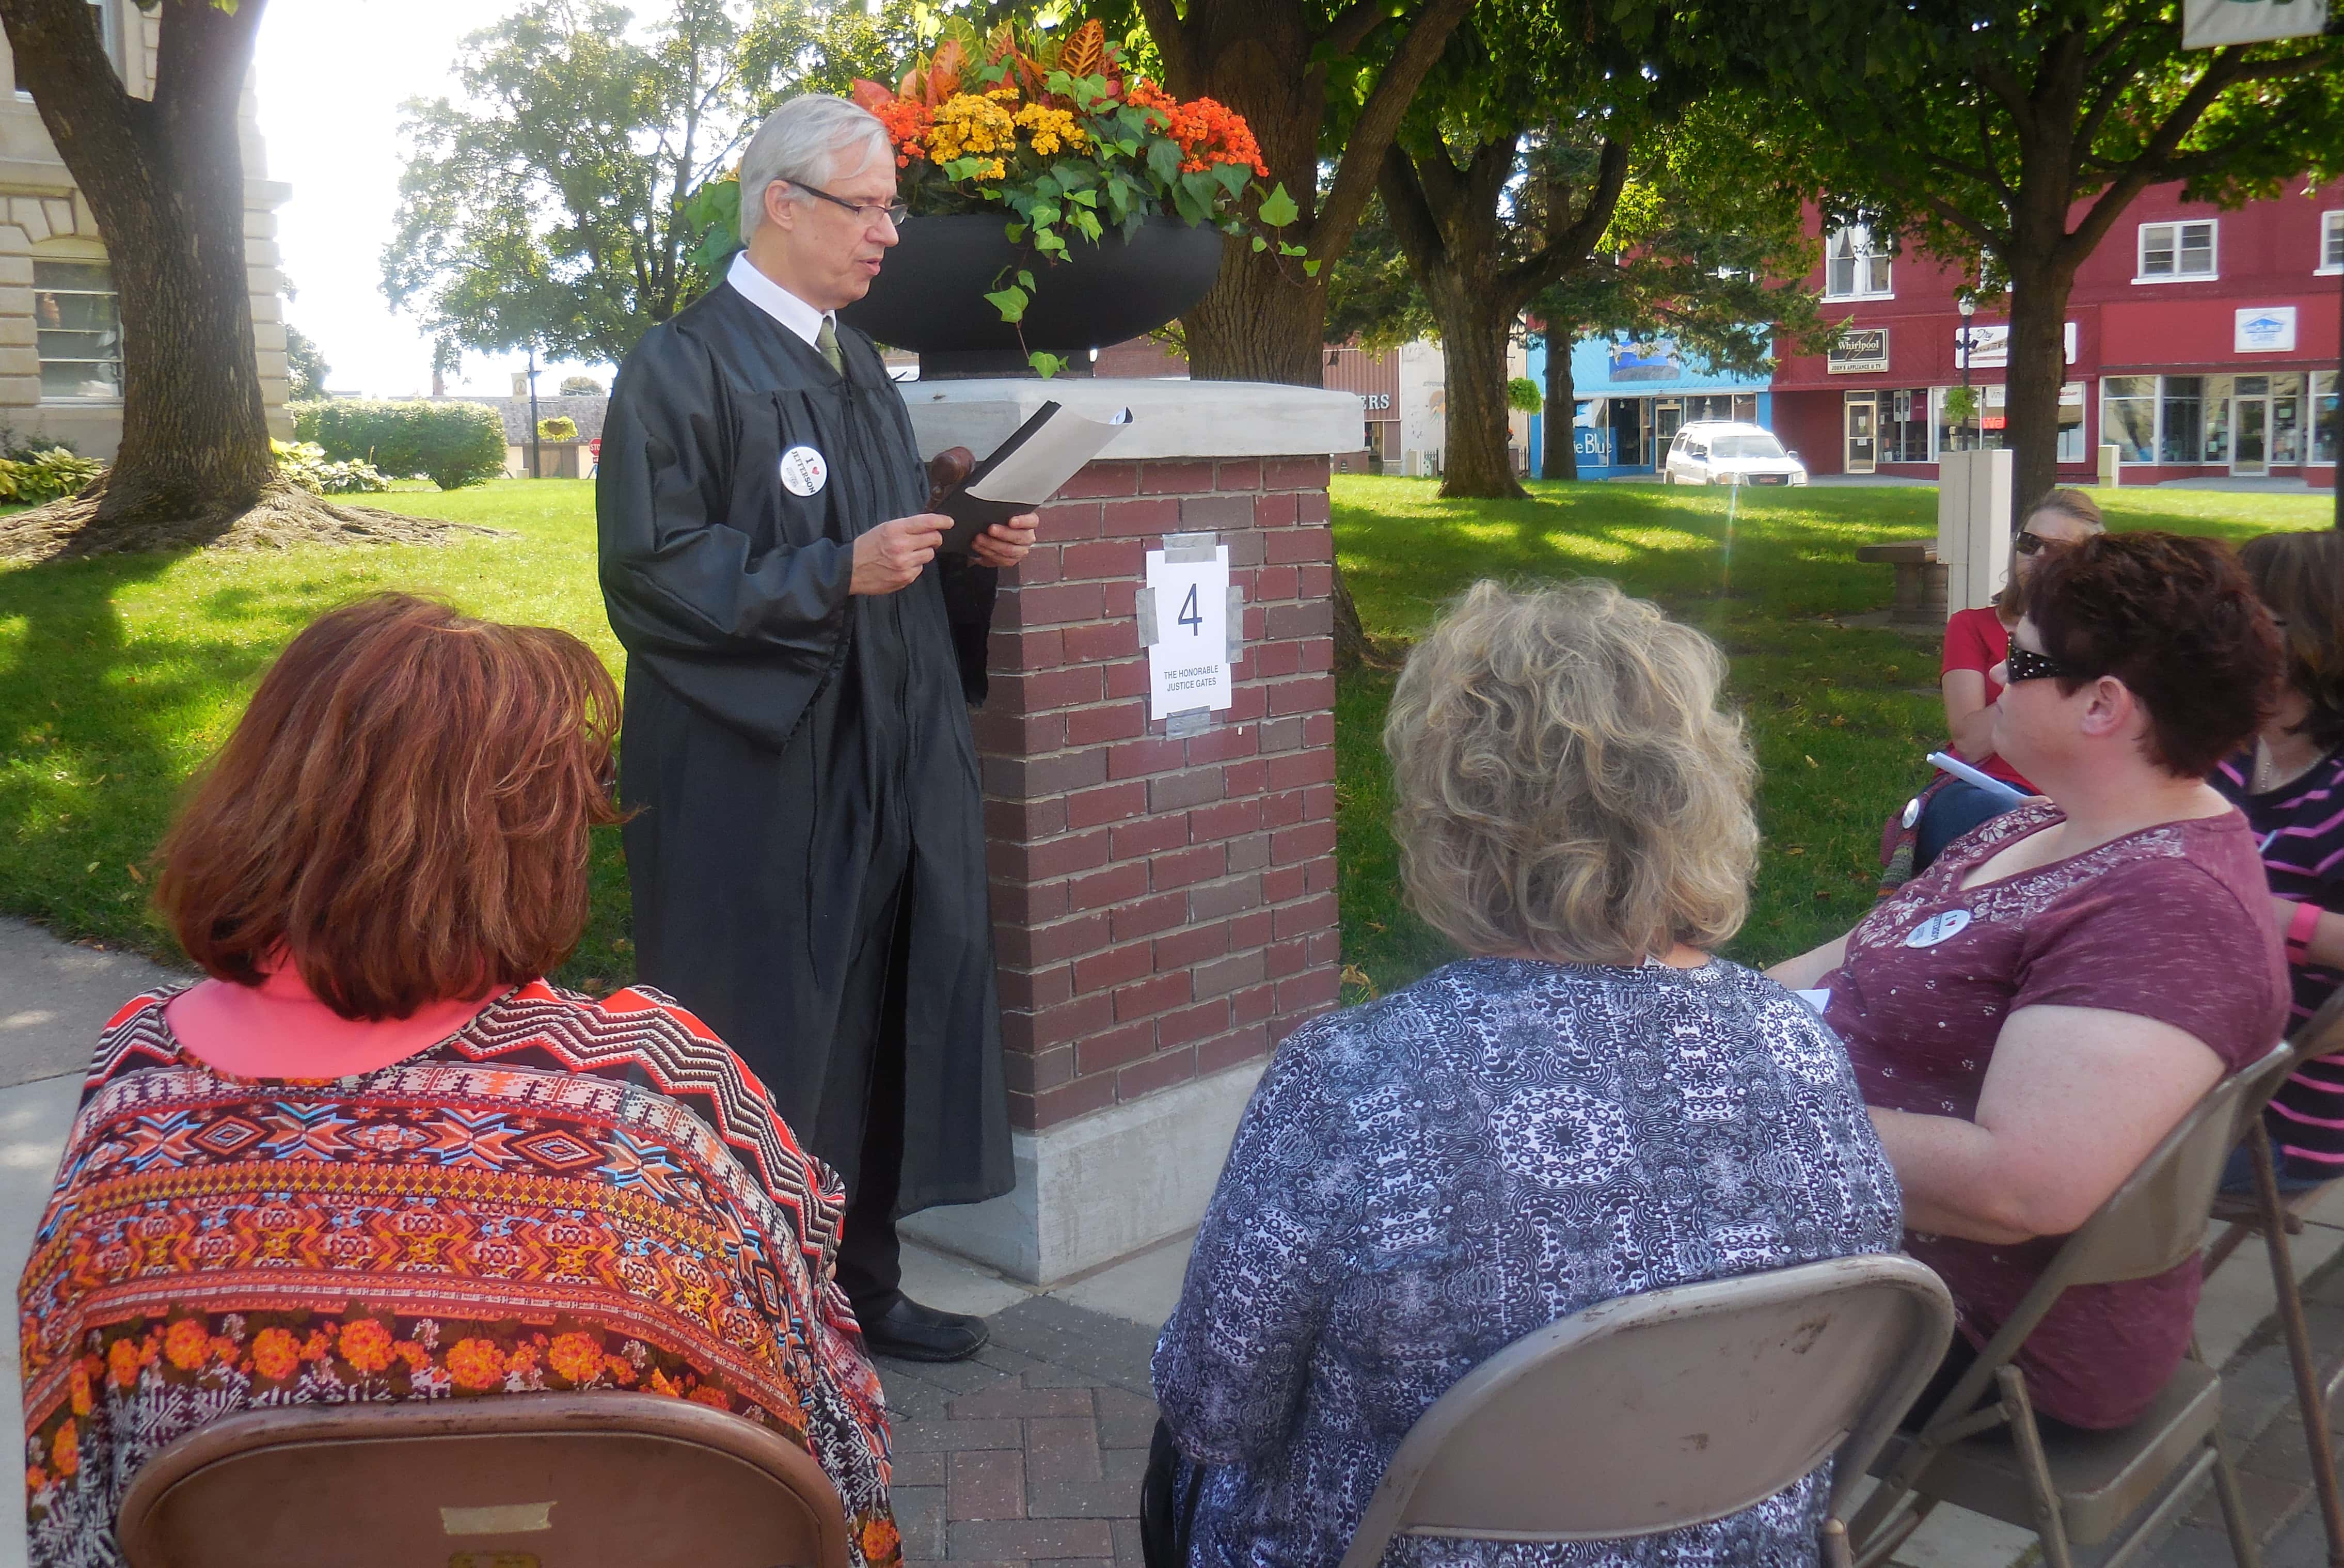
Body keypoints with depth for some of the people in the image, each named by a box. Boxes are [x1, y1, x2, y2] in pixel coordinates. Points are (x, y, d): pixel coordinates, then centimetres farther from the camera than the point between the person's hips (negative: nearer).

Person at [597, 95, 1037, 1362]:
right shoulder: (684, 366, -10)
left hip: (881, 771, 8)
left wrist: (970, 552, 3)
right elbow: (654, 569, -16)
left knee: (877, 1019, 13)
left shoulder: (855, 362, 15)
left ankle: (859, 1277, 27)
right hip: (753, 782, -8)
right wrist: (835, 574, -23)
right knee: (761, 1046, 2)